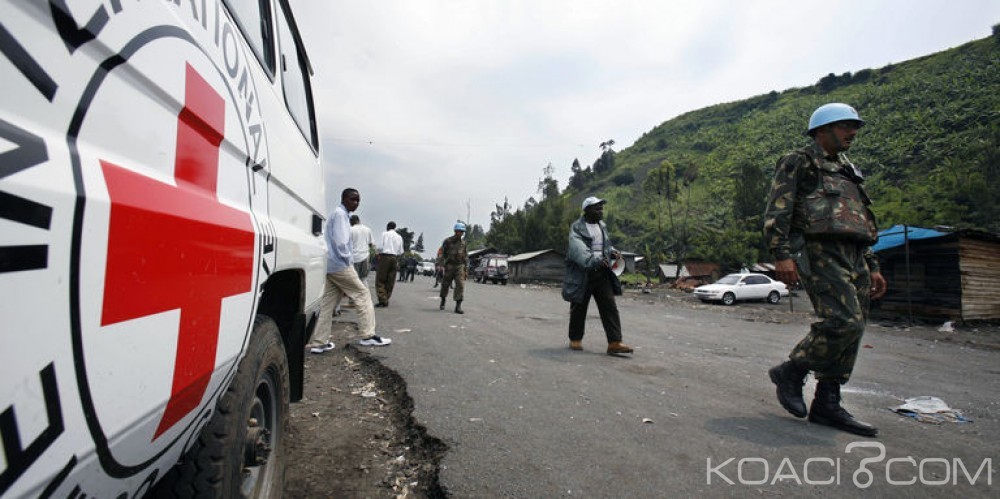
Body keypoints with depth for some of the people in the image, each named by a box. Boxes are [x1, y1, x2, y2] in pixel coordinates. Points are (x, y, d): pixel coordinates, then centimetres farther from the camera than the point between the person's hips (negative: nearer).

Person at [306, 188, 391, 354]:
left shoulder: (338, 214, 21)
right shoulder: (340, 214, -11)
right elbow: (340, 242, -21)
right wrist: (348, 260, -10)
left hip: (331, 265, 10)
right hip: (340, 265, -10)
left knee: (327, 303, 8)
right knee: (362, 294, -2)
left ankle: (319, 343, 10)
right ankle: (368, 335, 0)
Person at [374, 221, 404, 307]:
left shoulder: (384, 234, 0)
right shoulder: (399, 237, 10)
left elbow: (380, 247, -7)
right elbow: (401, 251, 8)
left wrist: (377, 251, 13)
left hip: (384, 257, -4)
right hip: (395, 258, 4)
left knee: (380, 280, -1)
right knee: (390, 281, 8)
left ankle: (383, 300, -12)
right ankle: (386, 300, 11)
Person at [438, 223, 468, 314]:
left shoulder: (463, 242, 9)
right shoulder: (448, 241, -3)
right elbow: (441, 253, -2)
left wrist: (466, 268, 14)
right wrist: (441, 265, -10)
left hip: (460, 266, 2)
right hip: (449, 266, -2)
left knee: (460, 285, -11)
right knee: (445, 284, 10)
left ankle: (458, 307, -11)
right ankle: (443, 302, 34)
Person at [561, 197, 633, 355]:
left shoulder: (602, 226, 14)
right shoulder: (577, 228, -9)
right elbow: (578, 249, -24)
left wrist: (612, 252, 1)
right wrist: (594, 260, -40)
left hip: (601, 273, 5)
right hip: (582, 274, -5)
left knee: (610, 307, -4)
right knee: (579, 308, 6)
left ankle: (614, 343, -4)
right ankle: (575, 339, 24)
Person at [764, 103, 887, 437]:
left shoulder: (848, 171, 28)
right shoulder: (798, 162, 3)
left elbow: (862, 225, 29)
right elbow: (776, 212, -10)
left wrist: (872, 267, 22)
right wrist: (782, 255, -21)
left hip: (853, 258, 9)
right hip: (819, 252, -9)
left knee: (851, 329, 4)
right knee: (844, 322, -20)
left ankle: (827, 405, 10)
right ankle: (791, 372, -1)